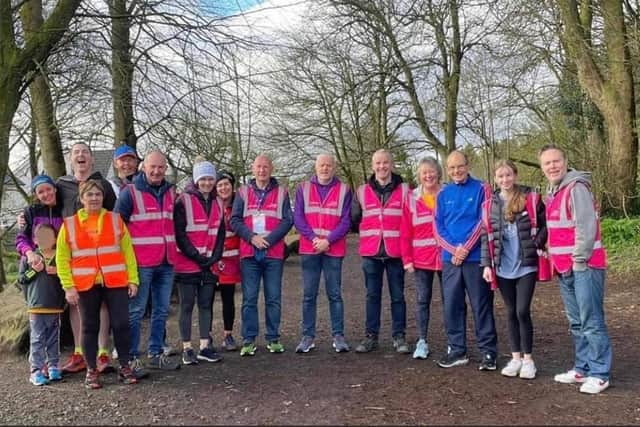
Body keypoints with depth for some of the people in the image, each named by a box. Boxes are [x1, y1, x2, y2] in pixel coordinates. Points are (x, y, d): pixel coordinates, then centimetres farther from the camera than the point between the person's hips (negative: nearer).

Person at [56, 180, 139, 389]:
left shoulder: (116, 220, 5)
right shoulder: (69, 224, 3)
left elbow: (128, 251, 4)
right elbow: (62, 258, 2)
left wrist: (133, 279, -1)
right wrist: (68, 287, -5)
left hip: (116, 282, 0)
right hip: (86, 285, 0)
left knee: (121, 324, 1)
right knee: (90, 327, 9)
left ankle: (124, 367, 17)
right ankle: (92, 371, 21)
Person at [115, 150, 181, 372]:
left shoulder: (170, 191, 12)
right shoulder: (130, 192, -5)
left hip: (166, 262, 6)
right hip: (141, 262, -6)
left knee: (162, 310, 12)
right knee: (136, 311, -1)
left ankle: (156, 353, 23)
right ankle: (132, 358, 8)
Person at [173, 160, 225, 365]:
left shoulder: (216, 203, 13)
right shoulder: (184, 201, -5)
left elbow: (220, 233, 13)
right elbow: (180, 235, -11)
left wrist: (214, 257, 0)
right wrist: (197, 257, -12)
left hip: (209, 265, 5)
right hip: (187, 265, -5)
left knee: (206, 305, 8)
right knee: (187, 306, 2)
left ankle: (205, 347, 16)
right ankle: (187, 349, 10)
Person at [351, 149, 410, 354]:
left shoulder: (404, 190, 2)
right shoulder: (362, 191, 8)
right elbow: (354, 219, 16)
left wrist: (404, 240, 3)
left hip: (395, 252, -2)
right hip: (370, 252, 2)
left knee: (398, 296, 6)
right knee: (372, 295, 8)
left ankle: (399, 336, 16)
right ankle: (371, 336, 16)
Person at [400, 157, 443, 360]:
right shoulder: (411, 198, 3)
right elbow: (405, 232, 1)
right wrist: (407, 259, -4)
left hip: (446, 257, -1)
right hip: (421, 259, 1)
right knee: (422, 300, 7)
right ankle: (422, 341, 17)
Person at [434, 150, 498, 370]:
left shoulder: (481, 189, 1)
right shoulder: (443, 194, 11)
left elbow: (483, 221, -7)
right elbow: (438, 228, 6)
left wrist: (465, 248, -12)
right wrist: (454, 249, -9)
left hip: (475, 258, -4)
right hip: (450, 259, 4)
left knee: (482, 306, 1)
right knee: (451, 305, 7)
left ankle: (488, 352, 11)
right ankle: (456, 350, 19)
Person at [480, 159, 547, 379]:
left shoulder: (531, 198, -3)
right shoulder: (489, 204, 5)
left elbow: (545, 225, 1)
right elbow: (486, 237, 6)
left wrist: (537, 244, -14)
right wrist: (486, 264, 0)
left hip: (526, 266, -3)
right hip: (503, 268, 3)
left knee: (522, 311, -4)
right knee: (511, 313, 11)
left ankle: (528, 359, 12)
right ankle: (515, 357, 22)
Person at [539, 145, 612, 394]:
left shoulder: (576, 188, -12)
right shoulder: (553, 193, 16)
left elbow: (586, 227, -19)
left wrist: (579, 262, -15)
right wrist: (558, 261, 14)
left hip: (585, 266, -9)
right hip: (565, 268, 9)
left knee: (592, 322, -3)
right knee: (576, 323, 15)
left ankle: (599, 374, 5)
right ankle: (582, 369, 24)